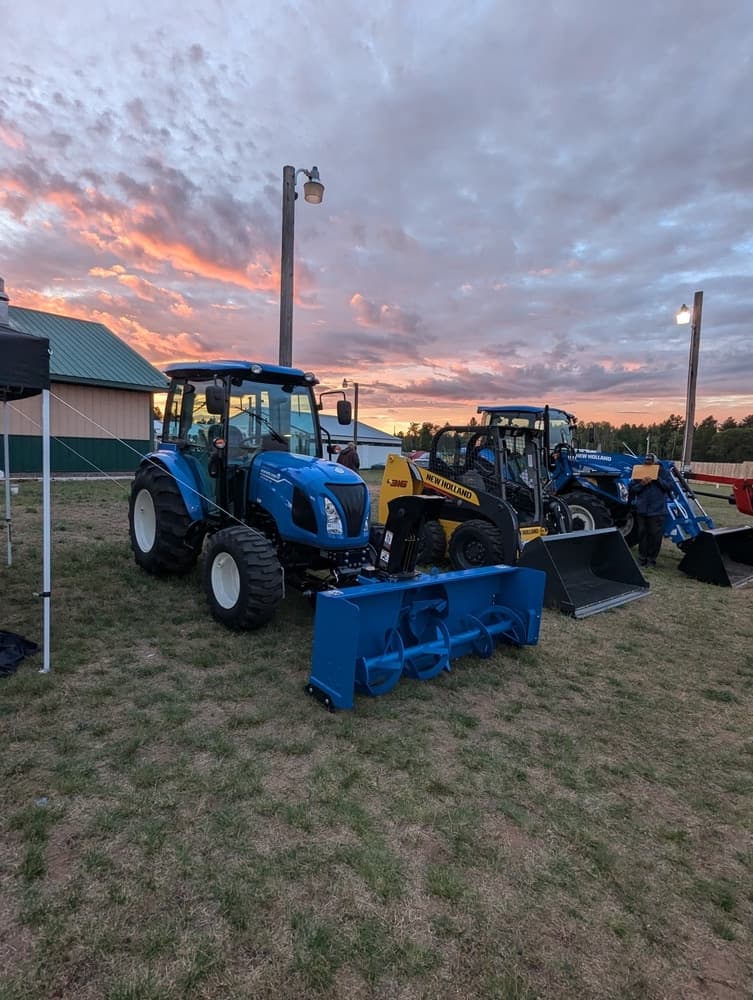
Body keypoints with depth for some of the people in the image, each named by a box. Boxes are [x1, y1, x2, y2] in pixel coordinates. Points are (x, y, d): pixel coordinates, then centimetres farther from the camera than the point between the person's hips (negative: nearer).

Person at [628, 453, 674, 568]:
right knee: (642, 534, 8)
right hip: (641, 510, 2)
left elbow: (669, 486, -6)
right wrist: (641, 484, -17)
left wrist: (658, 479, -18)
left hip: (657, 511, -2)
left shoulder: (663, 472, 3)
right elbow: (632, 489, 1)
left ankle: (651, 558, 12)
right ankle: (642, 557, 18)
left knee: (655, 535, 0)